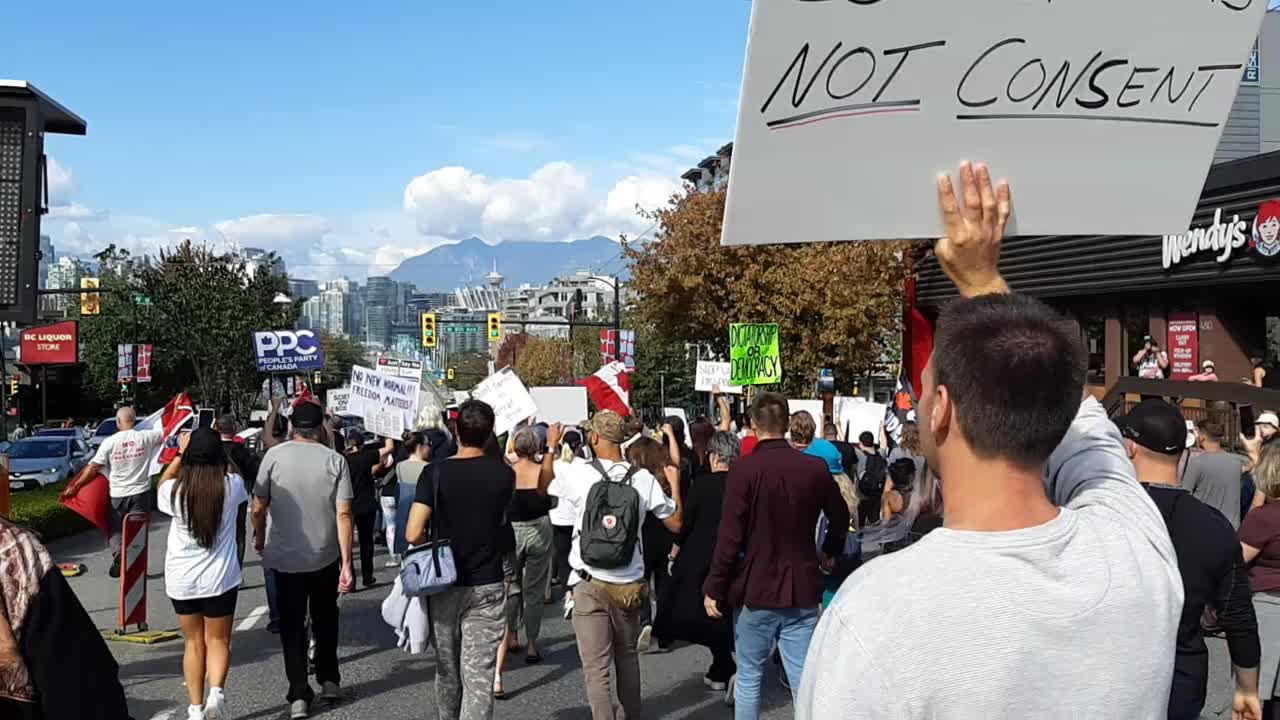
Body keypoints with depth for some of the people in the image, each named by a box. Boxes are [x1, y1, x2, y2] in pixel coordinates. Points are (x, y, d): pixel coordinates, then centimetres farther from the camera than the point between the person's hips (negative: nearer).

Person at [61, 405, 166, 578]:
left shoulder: (110, 442, -9)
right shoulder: (146, 437, -9)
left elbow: (93, 468, -7)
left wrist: (75, 487, 2)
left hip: (117, 494, 0)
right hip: (141, 493, 0)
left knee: (115, 530, 16)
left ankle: (118, 562, -2)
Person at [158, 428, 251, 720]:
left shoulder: (175, 490, -11)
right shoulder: (232, 486, -11)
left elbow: (161, 487, 15)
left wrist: (179, 454, 11)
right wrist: (218, 451, 12)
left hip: (181, 579, 1)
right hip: (220, 577, -1)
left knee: (194, 643, 15)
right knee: (218, 640, 12)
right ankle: (216, 693, -10)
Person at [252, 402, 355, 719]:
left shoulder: (274, 455, -8)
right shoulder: (335, 460, -8)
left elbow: (258, 508, -5)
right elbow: (343, 514, -12)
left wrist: (259, 538, 14)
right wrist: (347, 563, -10)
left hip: (284, 557, -1)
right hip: (326, 557, 1)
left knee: (292, 625, 10)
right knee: (325, 620, 21)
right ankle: (329, 680, 29)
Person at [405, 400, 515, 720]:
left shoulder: (436, 472, -10)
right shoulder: (503, 474, -5)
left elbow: (413, 533, -16)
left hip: (445, 585, 1)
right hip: (487, 586, 0)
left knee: (447, 668, 19)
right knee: (479, 674, -1)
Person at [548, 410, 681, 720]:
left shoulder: (577, 474, -12)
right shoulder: (643, 478, -7)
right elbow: (675, 523, 1)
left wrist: (551, 448, 23)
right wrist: (675, 480, 13)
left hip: (590, 586, -3)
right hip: (629, 585, 3)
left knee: (596, 668, -2)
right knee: (627, 659, 22)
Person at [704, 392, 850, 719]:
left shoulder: (744, 470, -14)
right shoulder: (815, 468, -2)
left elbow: (729, 536, -15)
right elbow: (840, 517, 14)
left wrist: (714, 588, -6)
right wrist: (831, 553, 33)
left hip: (755, 590, -2)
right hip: (802, 591, 3)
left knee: (749, 677, 13)